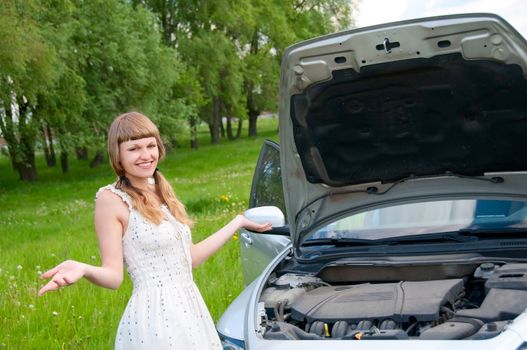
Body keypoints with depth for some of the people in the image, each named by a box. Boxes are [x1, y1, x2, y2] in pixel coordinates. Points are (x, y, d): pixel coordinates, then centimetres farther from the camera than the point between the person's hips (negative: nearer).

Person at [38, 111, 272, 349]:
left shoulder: (162, 191, 10)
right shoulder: (112, 199, -10)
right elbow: (113, 276, -13)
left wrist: (238, 222, 22)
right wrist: (83, 270, -33)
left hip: (190, 309, 7)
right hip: (154, 318, -7)